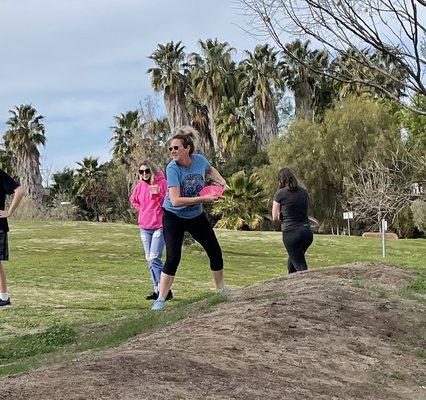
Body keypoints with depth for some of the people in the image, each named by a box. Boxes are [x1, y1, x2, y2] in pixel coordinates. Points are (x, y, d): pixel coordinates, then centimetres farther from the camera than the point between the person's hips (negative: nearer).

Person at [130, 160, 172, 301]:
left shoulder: (162, 183, -9)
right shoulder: (140, 185, 6)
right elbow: (133, 199, 26)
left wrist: (157, 194, -24)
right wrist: (142, 210, 13)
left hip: (159, 226, -6)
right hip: (144, 227, 6)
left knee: (154, 258, -16)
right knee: (149, 259, 8)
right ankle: (156, 290, 16)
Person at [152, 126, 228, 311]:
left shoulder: (199, 160, -13)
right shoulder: (172, 168, -26)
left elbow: (210, 170, 15)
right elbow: (175, 200, -35)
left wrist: (221, 181, -3)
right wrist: (203, 199, -35)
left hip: (196, 216, 5)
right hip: (174, 217, -5)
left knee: (215, 252, 11)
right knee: (173, 258, -16)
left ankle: (221, 290, 32)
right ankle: (160, 299, -6)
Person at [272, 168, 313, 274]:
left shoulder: (280, 194, -4)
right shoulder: (304, 191, 10)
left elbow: (275, 217, 0)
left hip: (291, 233, -6)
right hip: (307, 232, 6)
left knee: (301, 266, -2)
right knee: (292, 262, 25)